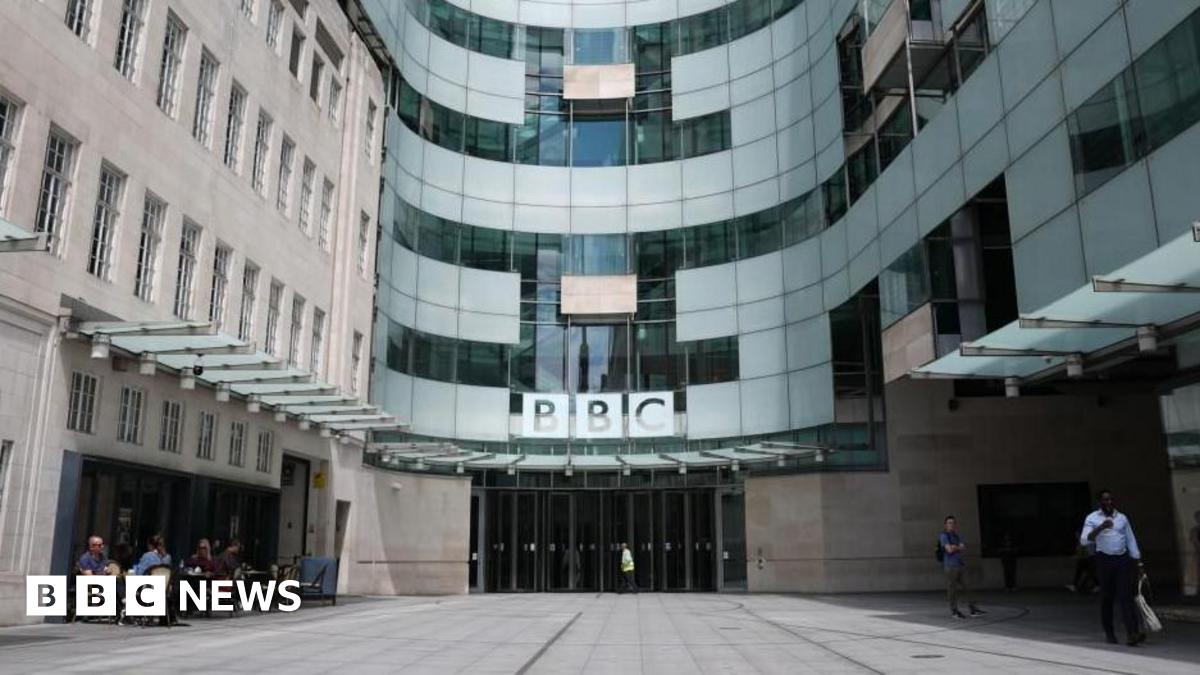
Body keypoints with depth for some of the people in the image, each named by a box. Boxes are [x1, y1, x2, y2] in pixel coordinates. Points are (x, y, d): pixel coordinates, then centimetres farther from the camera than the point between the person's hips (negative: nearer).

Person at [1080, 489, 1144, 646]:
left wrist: (1138, 562, 9)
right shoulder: (1092, 518, -1)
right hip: (1104, 559, -2)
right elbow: (1084, 540, -12)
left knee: (1126, 596, -8)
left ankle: (1132, 634, -16)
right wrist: (1100, 528, -25)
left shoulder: (1122, 517, 11)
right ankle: (1109, 633, 18)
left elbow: (1131, 540, 14)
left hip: (1123, 559, 2)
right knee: (1107, 597, 5)